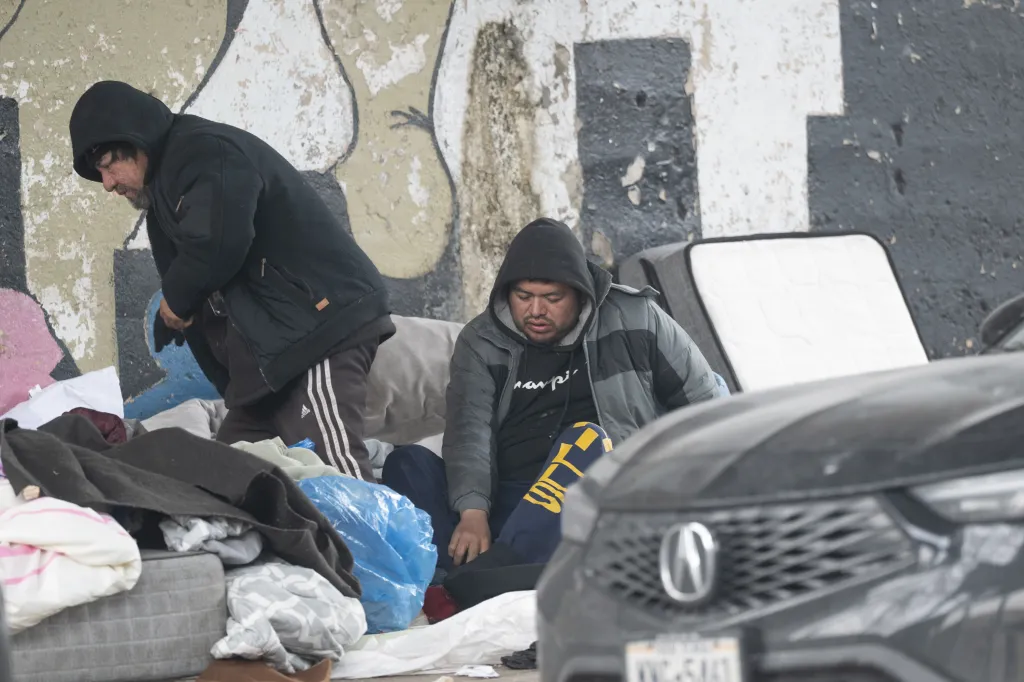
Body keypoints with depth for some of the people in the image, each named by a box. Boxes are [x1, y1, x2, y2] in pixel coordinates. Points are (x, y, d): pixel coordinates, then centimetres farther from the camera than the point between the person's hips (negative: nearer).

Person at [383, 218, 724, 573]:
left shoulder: (635, 320, 6)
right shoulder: (481, 343, 8)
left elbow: (705, 403, 13)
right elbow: (469, 432, -7)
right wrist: (473, 513, -24)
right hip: (503, 503, 3)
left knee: (586, 440, -32)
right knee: (408, 463, -18)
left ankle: (489, 574, -53)